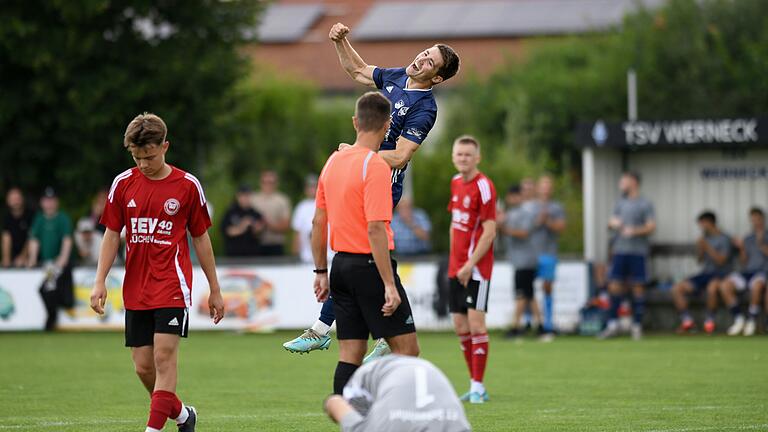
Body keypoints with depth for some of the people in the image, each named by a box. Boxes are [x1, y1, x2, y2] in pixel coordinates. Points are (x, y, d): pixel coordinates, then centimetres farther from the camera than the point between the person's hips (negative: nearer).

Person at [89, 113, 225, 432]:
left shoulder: (187, 185, -1)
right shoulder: (123, 184, 5)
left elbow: (201, 238, 7)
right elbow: (112, 235, 11)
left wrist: (215, 290, 10)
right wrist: (100, 282, 1)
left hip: (173, 287, -3)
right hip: (135, 289, 3)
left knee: (164, 357, -15)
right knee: (143, 366, 4)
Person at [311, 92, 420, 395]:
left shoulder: (333, 162, 9)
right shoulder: (375, 166, -15)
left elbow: (318, 222, 14)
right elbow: (375, 229, -21)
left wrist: (321, 272, 21)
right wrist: (389, 285, -20)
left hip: (341, 265, 8)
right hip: (369, 266, -8)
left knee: (350, 355, 8)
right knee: (407, 348, -2)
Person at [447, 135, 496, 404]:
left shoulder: (483, 187, -13)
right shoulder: (456, 182, 11)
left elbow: (490, 231, -16)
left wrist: (470, 265, -19)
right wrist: (454, 259, 15)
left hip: (476, 268, -8)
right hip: (456, 267, 8)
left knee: (475, 324, -11)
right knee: (460, 326, 8)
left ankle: (478, 387, -8)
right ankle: (475, 385, 15)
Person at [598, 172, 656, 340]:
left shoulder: (645, 205, 0)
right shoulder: (620, 204, 17)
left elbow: (651, 226, -6)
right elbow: (611, 223, 18)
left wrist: (635, 231, -20)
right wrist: (613, 223, -5)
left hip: (638, 252, -5)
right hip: (620, 250, 5)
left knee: (637, 287, -2)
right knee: (615, 285, -1)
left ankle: (637, 326, 4)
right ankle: (613, 324, 2)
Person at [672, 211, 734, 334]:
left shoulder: (724, 239, -6)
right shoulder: (705, 238, 15)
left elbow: (721, 260, -16)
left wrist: (707, 247, -18)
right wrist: (700, 249, 0)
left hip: (720, 274, -7)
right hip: (705, 273, 7)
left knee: (712, 287, -42)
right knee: (677, 288, -10)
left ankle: (710, 321, -25)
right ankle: (687, 321, -8)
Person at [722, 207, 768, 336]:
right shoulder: (748, 238, 22)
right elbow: (744, 263, 17)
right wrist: (742, 249, 2)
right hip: (748, 271, 5)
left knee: (756, 285, -41)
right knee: (725, 285, -22)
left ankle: (752, 320, -25)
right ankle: (738, 319, -13)